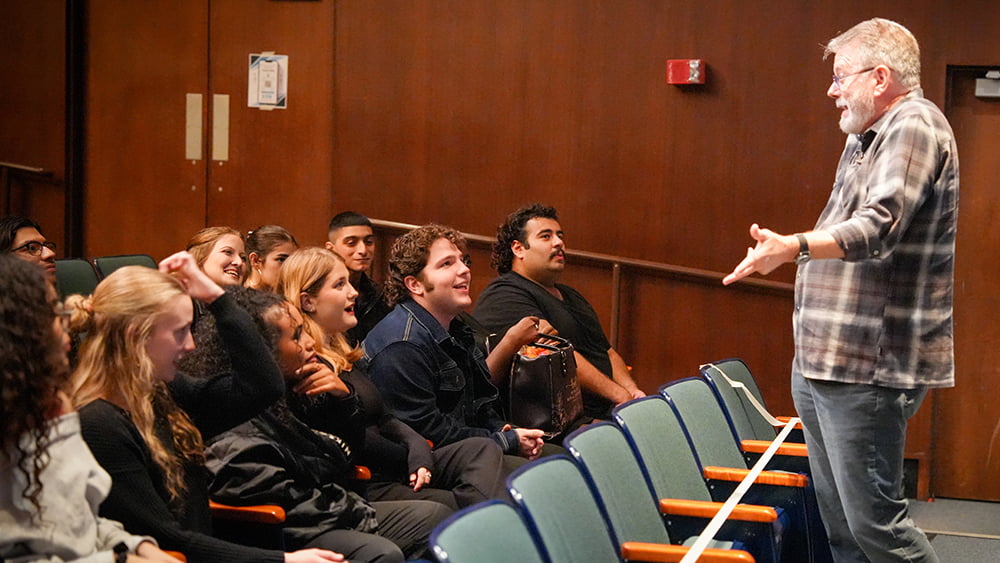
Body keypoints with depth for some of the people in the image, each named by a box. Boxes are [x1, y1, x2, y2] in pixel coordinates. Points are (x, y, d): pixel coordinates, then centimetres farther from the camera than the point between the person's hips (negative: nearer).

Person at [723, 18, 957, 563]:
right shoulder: (864, 139, 20)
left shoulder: (915, 126, -12)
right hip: (823, 364, 10)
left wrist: (793, 247, -43)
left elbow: (879, 225, -29)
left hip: (868, 369, -10)